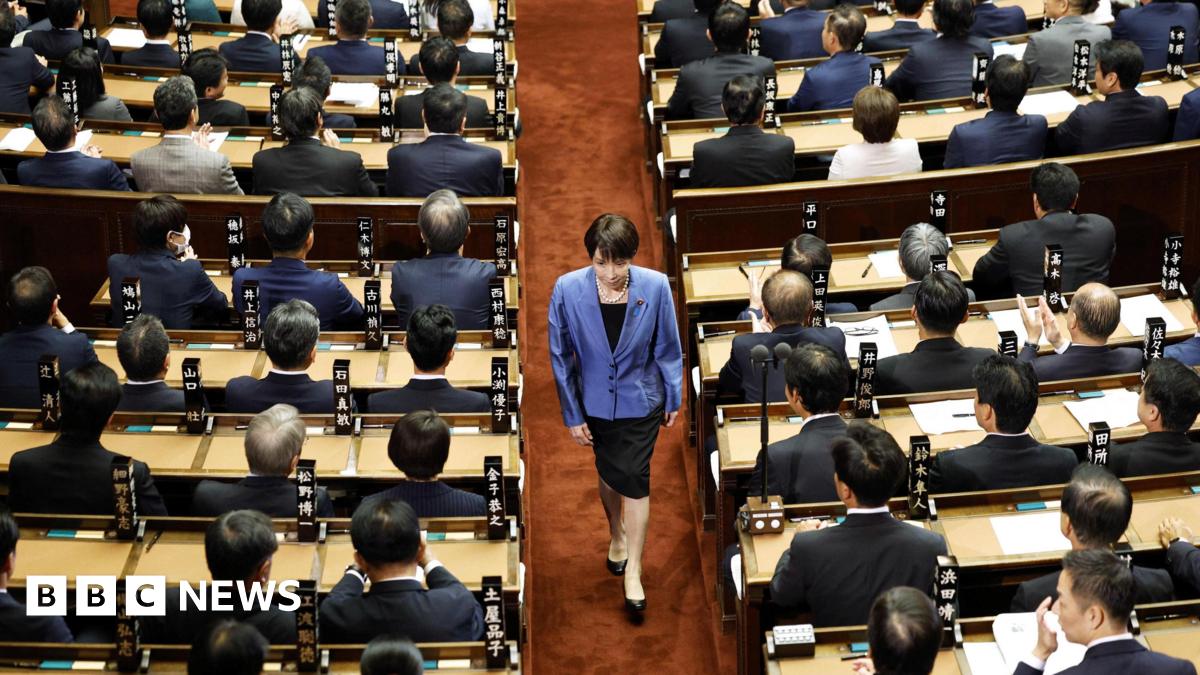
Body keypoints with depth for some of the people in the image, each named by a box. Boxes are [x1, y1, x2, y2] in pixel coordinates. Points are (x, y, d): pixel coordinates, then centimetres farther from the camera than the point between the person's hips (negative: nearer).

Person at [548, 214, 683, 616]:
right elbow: (561, 357, -11)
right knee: (609, 474, 21)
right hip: (595, 403, 1)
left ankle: (633, 570, 12)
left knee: (635, 478, 0)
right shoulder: (568, 290, -22)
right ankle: (617, 534, 48)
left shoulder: (655, 286, -22)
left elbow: (667, 349, -7)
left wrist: (673, 399, 3)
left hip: (641, 402, -1)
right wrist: (573, 415, -7)